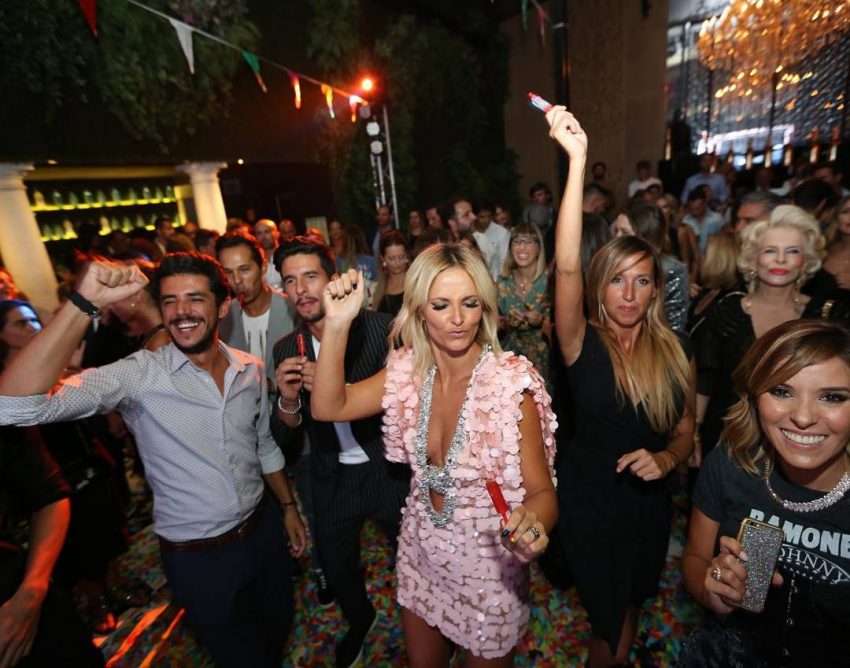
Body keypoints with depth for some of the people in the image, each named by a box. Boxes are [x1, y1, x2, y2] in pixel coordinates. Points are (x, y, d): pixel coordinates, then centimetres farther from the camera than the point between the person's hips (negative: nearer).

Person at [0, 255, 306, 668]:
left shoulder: (250, 369, -5)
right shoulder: (139, 374, -19)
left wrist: (288, 507, 12)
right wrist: (84, 304, -39)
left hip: (263, 530, 4)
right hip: (198, 558, -4)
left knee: (279, 628, 27)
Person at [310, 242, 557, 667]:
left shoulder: (510, 383, -25)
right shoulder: (409, 369, -11)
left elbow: (542, 492, -19)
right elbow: (328, 407, -13)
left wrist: (532, 525, -41)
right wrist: (337, 324, -23)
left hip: (487, 566, -4)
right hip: (421, 556, 4)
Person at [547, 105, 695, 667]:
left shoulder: (675, 349, -8)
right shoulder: (582, 343, -18)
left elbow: (686, 426, 4)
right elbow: (566, 266, -35)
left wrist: (666, 459, -19)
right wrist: (577, 158, -38)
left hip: (650, 501, 4)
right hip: (589, 501, -3)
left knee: (632, 604, 30)